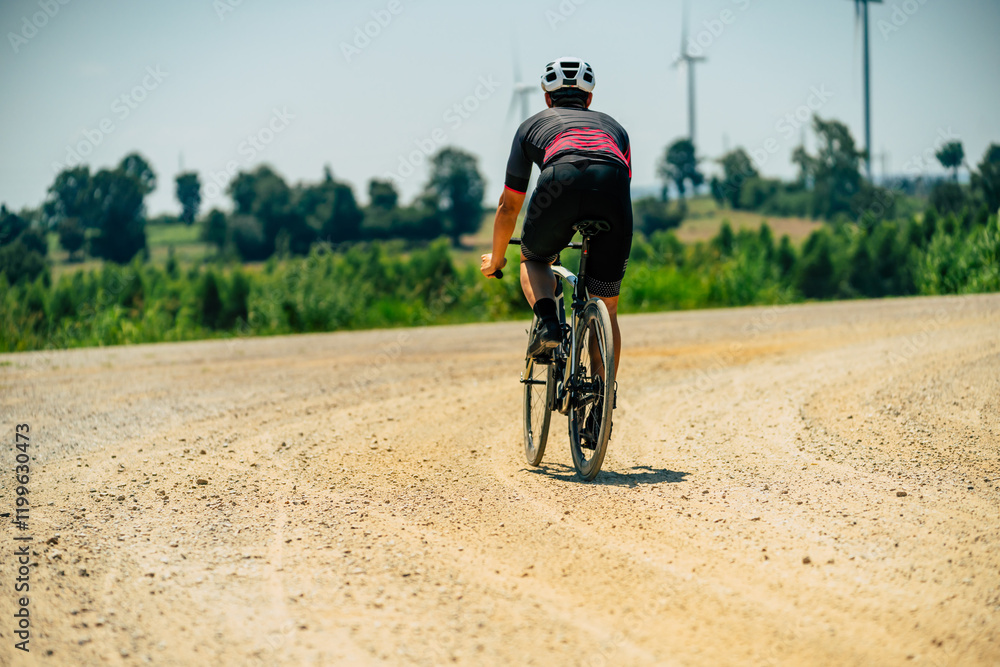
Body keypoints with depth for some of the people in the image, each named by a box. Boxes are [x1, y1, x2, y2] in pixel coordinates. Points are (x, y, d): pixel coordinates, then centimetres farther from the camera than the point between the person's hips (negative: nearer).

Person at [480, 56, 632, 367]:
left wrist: (496, 258, 55)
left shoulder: (533, 124, 35)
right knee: (607, 310, 17)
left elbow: (509, 206, 40)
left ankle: (547, 318, 1)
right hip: (613, 186, 2)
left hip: (560, 181, -1)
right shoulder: (612, 126, 40)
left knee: (533, 261, 29)